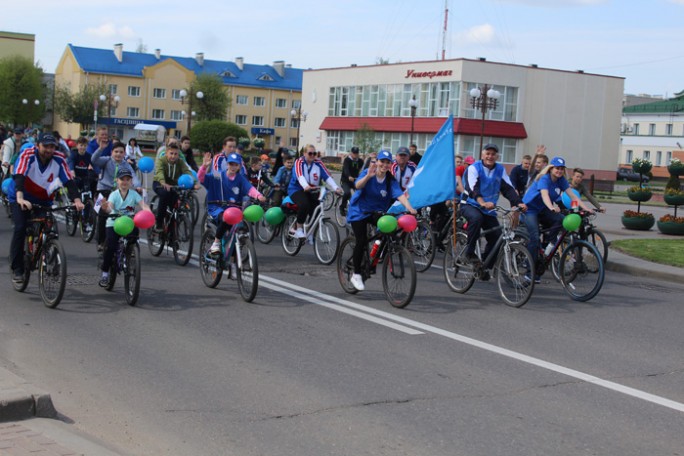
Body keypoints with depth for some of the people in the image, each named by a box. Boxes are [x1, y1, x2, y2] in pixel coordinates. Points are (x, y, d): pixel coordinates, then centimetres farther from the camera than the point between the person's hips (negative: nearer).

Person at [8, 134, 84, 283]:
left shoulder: (59, 160, -18)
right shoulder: (27, 155, -26)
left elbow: (69, 181, -22)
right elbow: (19, 177, -38)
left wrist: (77, 200, -39)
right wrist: (20, 198, -54)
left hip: (44, 200, 3)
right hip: (21, 198, -3)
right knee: (20, 228, -20)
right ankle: (17, 269, -12)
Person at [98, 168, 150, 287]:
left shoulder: (134, 194, -3)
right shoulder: (114, 194, -6)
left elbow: (143, 205, -18)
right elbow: (110, 207, -23)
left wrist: (147, 211, -41)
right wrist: (106, 208, -48)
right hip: (114, 223, -2)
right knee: (111, 246, -17)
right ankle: (105, 272, 1)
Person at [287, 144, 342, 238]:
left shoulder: (318, 163, -1)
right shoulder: (299, 162, -9)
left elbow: (327, 176, -14)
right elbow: (300, 176, -28)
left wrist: (336, 188, -31)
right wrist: (306, 186, -49)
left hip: (312, 191, 4)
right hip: (297, 189, -4)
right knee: (304, 205, -33)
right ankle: (299, 229, -17)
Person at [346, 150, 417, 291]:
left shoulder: (391, 180, -9)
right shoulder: (367, 173, -16)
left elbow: (400, 194, -24)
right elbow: (358, 185, -35)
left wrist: (409, 207, -42)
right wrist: (368, 176, -55)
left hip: (377, 212, 3)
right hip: (359, 211, -3)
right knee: (361, 241, -15)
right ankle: (356, 275, -2)